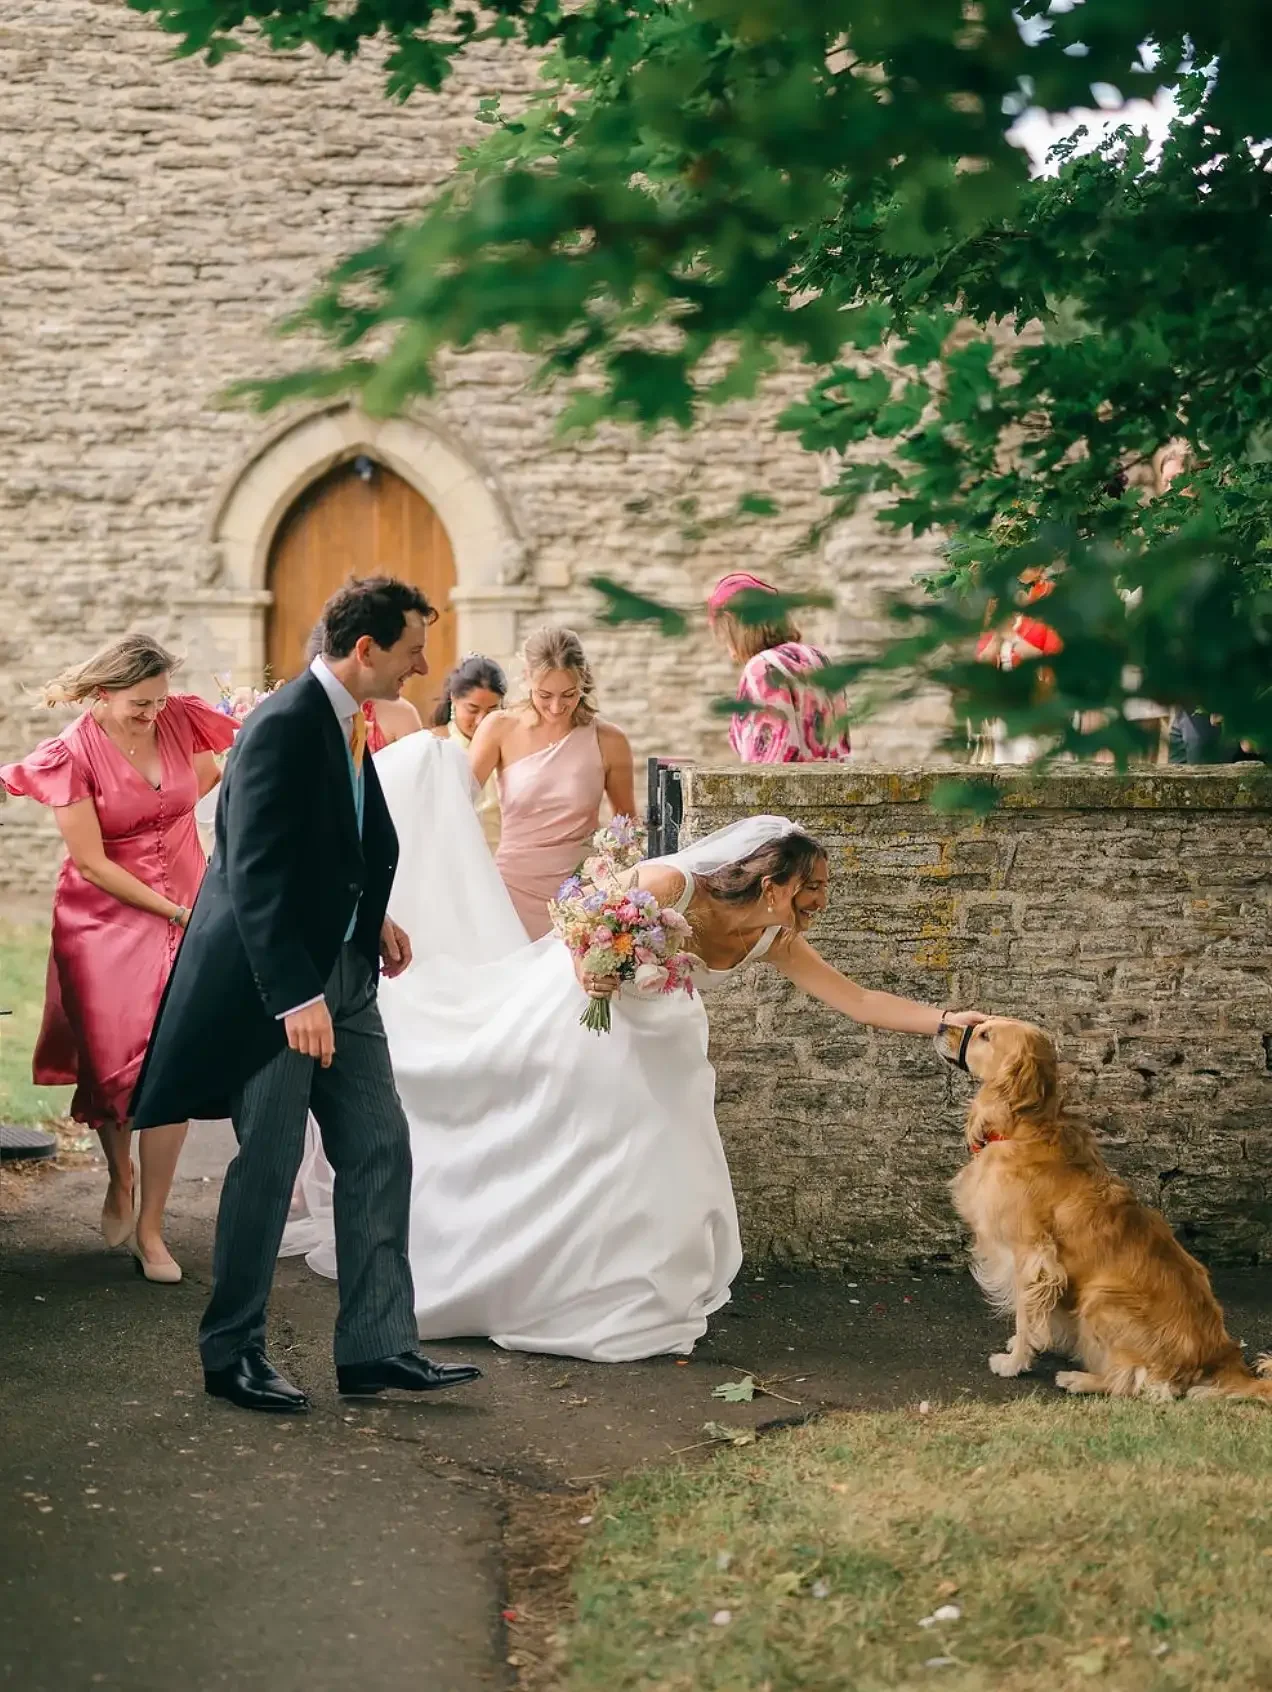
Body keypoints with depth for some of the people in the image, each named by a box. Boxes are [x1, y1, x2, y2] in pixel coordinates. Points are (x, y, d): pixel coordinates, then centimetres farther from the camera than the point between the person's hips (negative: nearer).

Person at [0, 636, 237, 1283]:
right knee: (111, 1063, 5)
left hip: (187, 912, 2)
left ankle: (149, 1227, 2)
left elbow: (209, 779, 23)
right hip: (105, 920, -2)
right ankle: (120, 1175, 36)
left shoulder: (179, 719, -3)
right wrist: (174, 911, -14)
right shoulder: (74, 754, -12)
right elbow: (92, 864, -13)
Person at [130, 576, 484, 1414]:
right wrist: (295, 997, -28)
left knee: (379, 1150, 6)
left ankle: (377, 1345, 12)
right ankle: (233, 1353, 14)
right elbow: (254, 875, -24)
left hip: (341, 975, 9)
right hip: (275, 981, -9)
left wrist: (369, 919, 9)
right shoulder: (284, 727, -20)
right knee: (269, 1166, 0)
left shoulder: (346, 722, 9)